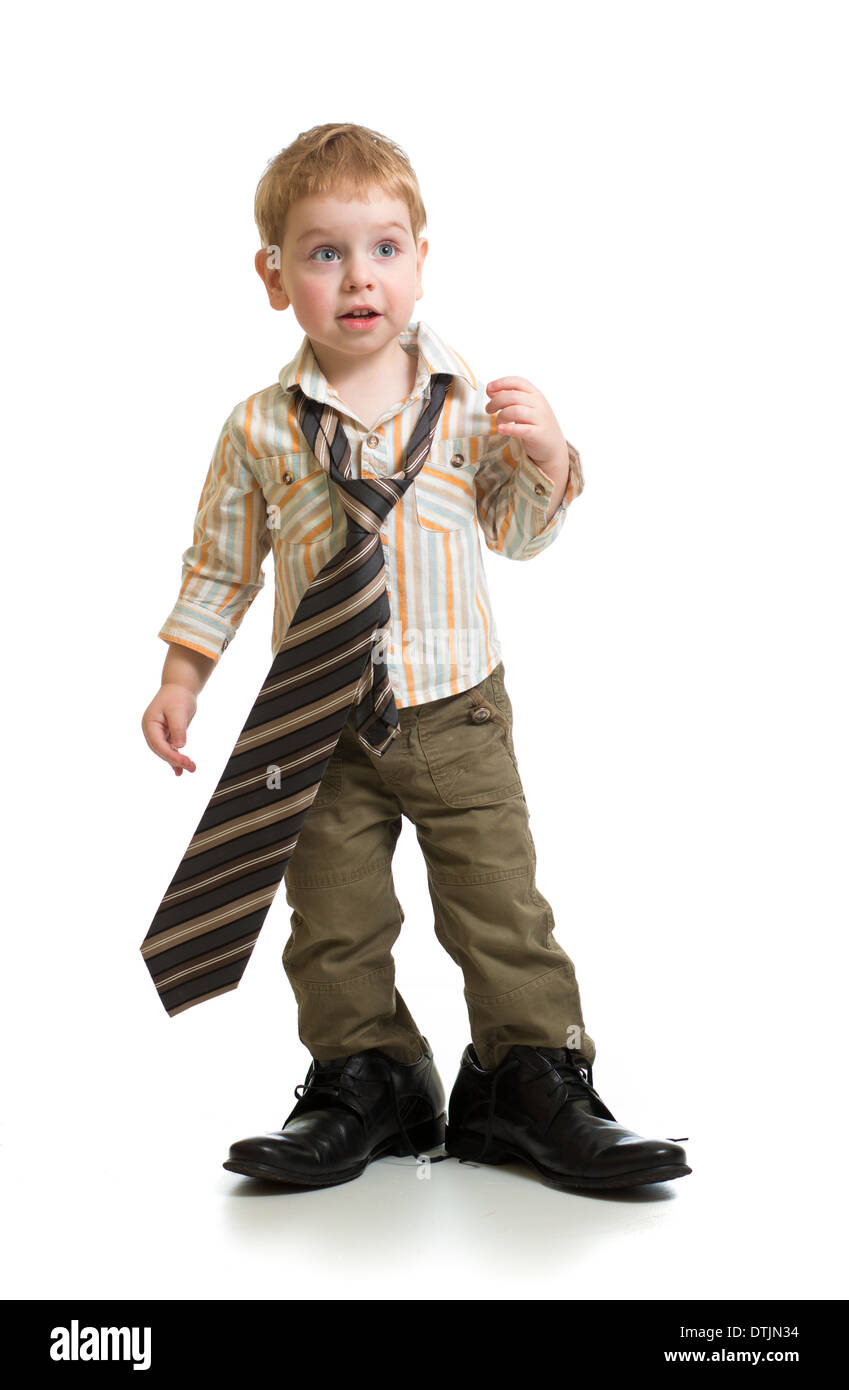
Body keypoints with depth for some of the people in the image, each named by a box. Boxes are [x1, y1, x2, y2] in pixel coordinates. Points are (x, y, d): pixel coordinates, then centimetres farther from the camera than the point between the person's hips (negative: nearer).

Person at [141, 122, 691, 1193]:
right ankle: (365, 1080, 24)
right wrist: (180, 678, 4)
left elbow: (516, 536, 8)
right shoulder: (260, 429, -2)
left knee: (502, 905, 5)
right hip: (321, 725, 0)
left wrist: (544, 456, -10)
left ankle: (533, 1081, 18)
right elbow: (221, 564, 8)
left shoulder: (471, 400, -1)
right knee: (335, 922, 7)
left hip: (458, 712, 0)